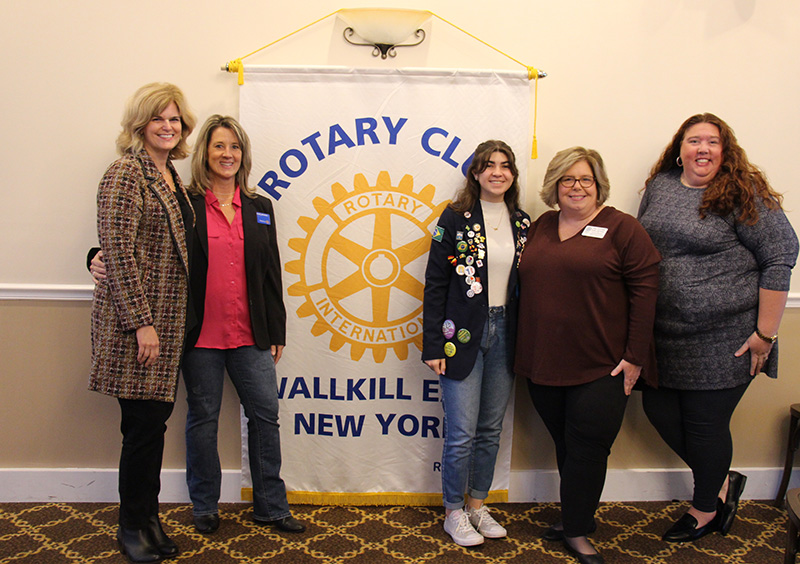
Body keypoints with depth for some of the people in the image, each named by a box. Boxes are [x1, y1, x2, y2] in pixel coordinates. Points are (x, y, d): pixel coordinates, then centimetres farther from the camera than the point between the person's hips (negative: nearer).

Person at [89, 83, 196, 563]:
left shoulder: (171, 177, 15)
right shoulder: (126, 173, -10)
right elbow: (119, 252, -17)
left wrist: (163, 322, 16)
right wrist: (141, 321, -19)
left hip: (167, 318, 8)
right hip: (136, 318, -8)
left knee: (155, 418, 12)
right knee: (145, 422, -2)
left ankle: (149, 518, 25)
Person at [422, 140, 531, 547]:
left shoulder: (522, 223, 8)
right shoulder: (456, 219, -5)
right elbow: (435, 284, -6)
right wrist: (433, 345, -10)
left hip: (504, 333, 5)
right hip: (463, 334, -4)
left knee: (491, 429, 13)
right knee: (462, 433, -1)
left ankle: (477, 504, 30)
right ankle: (454, 513, 19)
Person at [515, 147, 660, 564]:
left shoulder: (621, 228, -4)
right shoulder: (540, 228, 11)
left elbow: (644, 289, -9)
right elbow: (526, 287, 15)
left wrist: (635, 356, -12)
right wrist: (525, 353, 11)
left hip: (600, 369, -4)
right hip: (543, 364, 5)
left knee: (587, 447, 3)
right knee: (565, 445, 15)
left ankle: (576, 529, 19)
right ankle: (577, 517, 32)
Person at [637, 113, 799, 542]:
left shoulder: (744, 195, -9)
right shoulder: (660, 185, 7)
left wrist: (765, 334, -14)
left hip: (724, 340, -6)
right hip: (663, 332, 6)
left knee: (705, 424, 4)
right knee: (659, 410, 9)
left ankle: (706, 510, 31)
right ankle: (723, 483, 34)